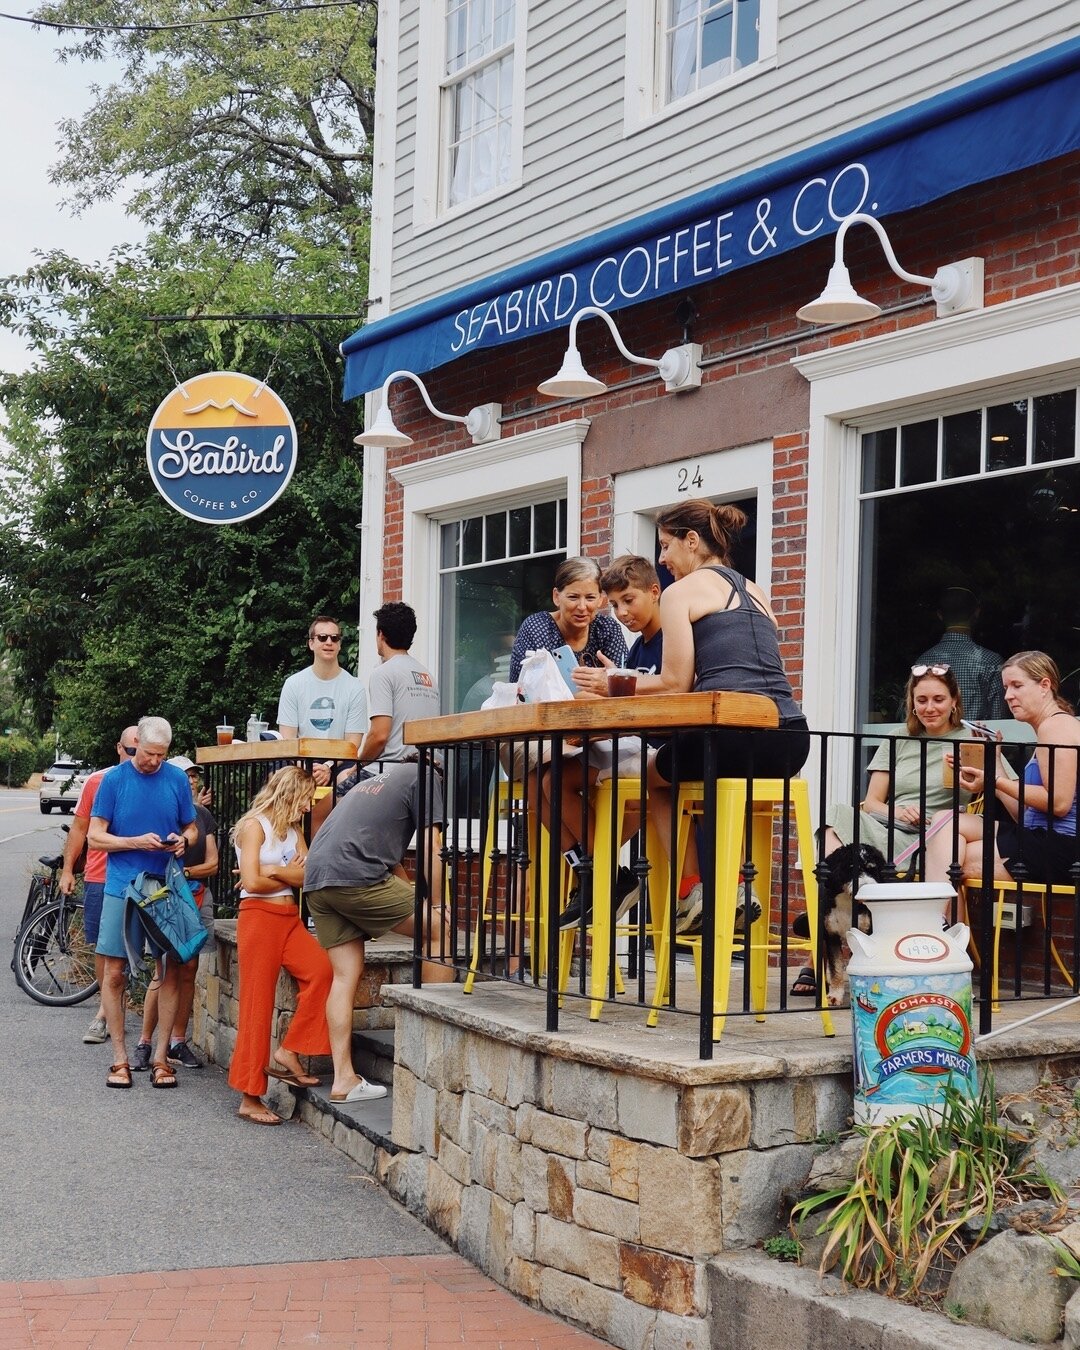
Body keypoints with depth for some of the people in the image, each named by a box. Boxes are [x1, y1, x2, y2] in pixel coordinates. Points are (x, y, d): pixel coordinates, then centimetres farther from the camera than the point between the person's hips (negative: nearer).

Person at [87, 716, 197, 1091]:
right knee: (114, 972, 0)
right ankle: (120, 1058, 10)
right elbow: (95, 836, -3)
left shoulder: (177, 779, 4)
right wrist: (137, 841, -18)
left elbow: (191, 828, 14)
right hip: (122, 887, -1)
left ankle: (161, 1058, 11)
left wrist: (183, 840, -10)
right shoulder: (114, 779, -1)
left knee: (169, 972, 2)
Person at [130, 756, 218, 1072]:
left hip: (198, 897, 5)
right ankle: (144, 1043, -3)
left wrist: (185, 872, -8)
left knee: (188, 971, 5)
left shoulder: (203, 815, 13)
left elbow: (212, 864, 8)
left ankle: (178, 1043, 11)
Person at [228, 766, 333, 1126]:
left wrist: (275, 872, -14)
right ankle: (250, 1099, 0)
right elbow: (253, 882, -16)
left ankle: (287, 1054, -5)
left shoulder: (292, 830, 15)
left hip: (290, 917, 7)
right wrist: (292, 876, 0)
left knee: (320, 969, -17)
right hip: (259, 917, -7)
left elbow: (310, 873, 2)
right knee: (258, 1003, -5)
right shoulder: (254, 825, -7)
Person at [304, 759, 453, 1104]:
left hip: (316, 881, 8)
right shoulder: (425, 778, 11)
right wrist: (434, 905, 10)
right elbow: (431, 851, 2)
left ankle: (343, 1079, 6)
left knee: (346, 976, 9)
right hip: (356, 877, -8)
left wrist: (413, 898, 36)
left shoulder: (374, 781, 34)